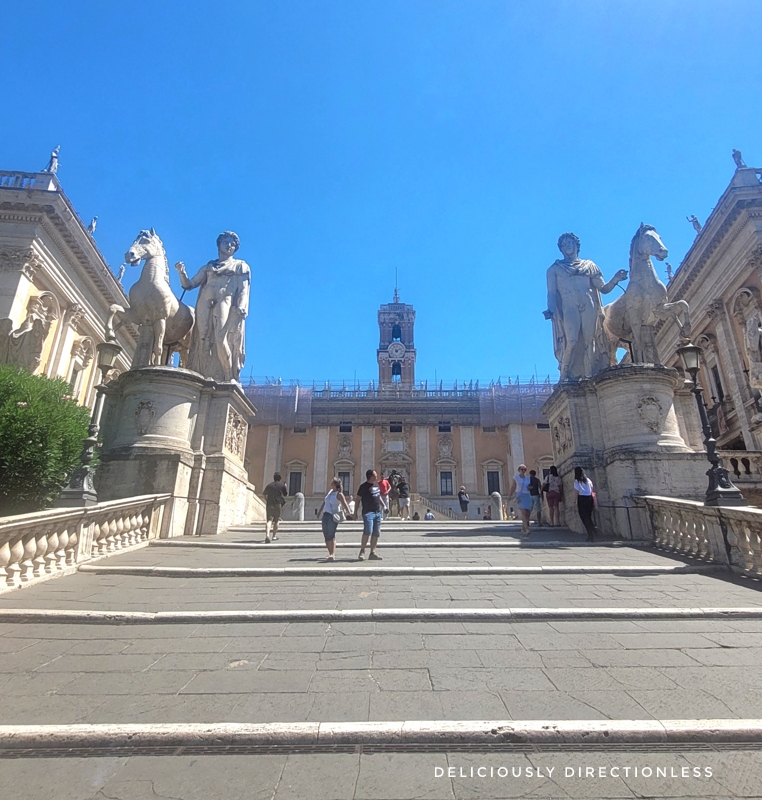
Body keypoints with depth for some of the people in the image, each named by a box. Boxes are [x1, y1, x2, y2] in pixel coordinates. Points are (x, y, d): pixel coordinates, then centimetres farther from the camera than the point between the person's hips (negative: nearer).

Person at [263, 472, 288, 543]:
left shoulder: (269, 485, 10)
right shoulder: (282, 486, 4)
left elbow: (265, 495, 16)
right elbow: (286, 495, 13)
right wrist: (286, 487, 27)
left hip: (269, 504, 1)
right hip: (278, 504, -1)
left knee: (269, 520, -9)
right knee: (276, 521, 15)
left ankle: (267, 535, -29)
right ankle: (274, 536, 23)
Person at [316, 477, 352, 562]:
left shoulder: (339, 494, -8)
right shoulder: (330, 491, 14)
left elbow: (345, 504, -16)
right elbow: (324, 502, 24)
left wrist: (349, 513, -31)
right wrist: (319, 511, 28)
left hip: (333, 516, -8)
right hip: (325, 514, 8)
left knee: (331, 535, -16)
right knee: (326, 536, 7)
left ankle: (332, 555, -18)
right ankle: (330, 553, 14)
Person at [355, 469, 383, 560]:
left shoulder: (376, 485, 14)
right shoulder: (364, 486, -7)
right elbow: (358, 499, -6)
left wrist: (382, 505, 19)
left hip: (378, 512, 7)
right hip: (368, 512, -7)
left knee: (376, 533, 6)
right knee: (368, 531, -18)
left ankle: (373, 553, 13)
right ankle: (362, 551, -6)